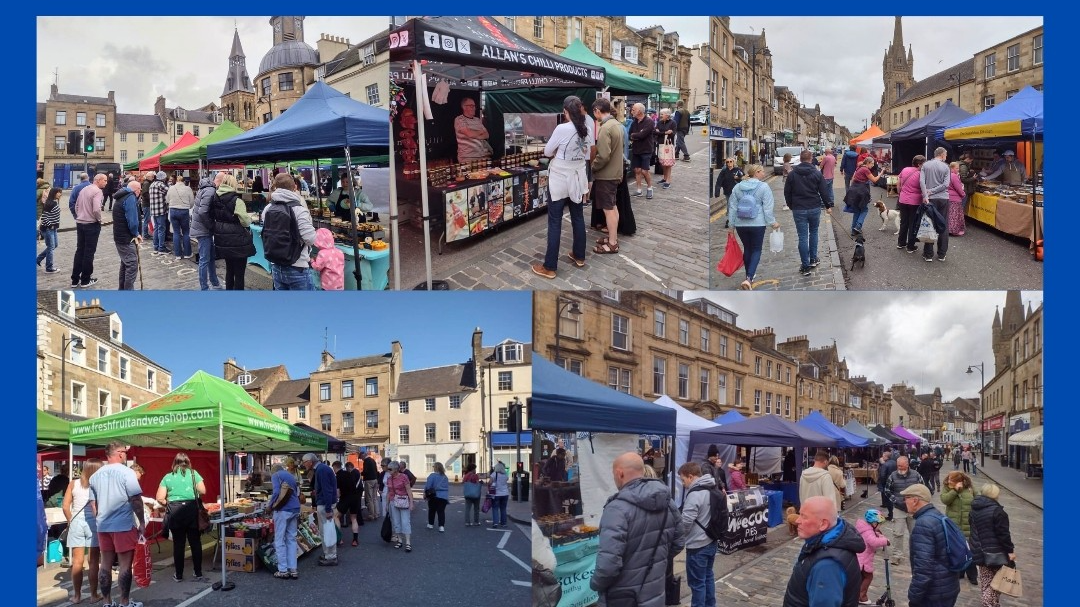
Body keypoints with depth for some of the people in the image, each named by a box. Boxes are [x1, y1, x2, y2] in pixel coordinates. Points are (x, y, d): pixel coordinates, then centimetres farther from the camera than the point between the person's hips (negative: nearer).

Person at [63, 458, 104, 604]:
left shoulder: (73, 484, 4)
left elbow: (65, 507, 2)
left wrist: (71, 521, 16)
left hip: (76, 522, 3)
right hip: (93, 522, -3)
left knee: (77, 561, 8)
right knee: (94, 561, 5)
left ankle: (76, 595, 13)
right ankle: (94, 595, 11)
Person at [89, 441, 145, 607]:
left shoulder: (95, 475, 9)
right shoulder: (126, 472, -10)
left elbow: (92, 503, 14)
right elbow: (136, 500, -12)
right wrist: (142, 522, -6)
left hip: (103, 526, 6)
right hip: (124, 525, -6)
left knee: (106, 564, 10)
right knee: (125, 564, 1)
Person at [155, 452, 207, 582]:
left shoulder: (167, 477, 7)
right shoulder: (193, 473, 4)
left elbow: (160, 498, 2)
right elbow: (203, 491, -1)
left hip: (174, 511, 1)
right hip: (191, 509, -1)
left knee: (178, 543, 7)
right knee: (195, 542, 5)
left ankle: (178, 575, 13)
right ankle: (198, 574, 9)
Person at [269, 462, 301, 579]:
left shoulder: (275, 476, 1)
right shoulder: (291, 475, 21)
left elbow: (276, 492, -15)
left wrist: (271, 505, -2)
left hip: (283, 509, -6)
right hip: (295, 509, 6)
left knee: (280, 540, 0)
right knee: (291, 539, 10)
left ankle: (283, 570, 0)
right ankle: (293, 570, 8)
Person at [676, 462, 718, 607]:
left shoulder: (695, 494, -21)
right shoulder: (712, 490, 7)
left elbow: (685, 522, -22)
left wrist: (678, 542, -9)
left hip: (698, 546, -9)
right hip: (711, 542, 9)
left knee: (697, 582, -1)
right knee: (708, 576, 20)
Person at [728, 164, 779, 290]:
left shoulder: (737, 187, 5)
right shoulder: (764, 187, -8)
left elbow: (732, 207, 7)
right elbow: (768, 208, -11)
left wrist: (731, 224, 12)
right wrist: (772, 222, -2)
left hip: (740, 224, 4)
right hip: (757, 224, -4)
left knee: (747, 248, 18)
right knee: (756, 250, 4)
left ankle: (749, 276, 30)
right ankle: (749, 278, -15)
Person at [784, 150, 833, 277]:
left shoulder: (792, 174, -2)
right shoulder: (817, 173, -3)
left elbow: (787, 193, 4)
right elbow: (823, 191, -2)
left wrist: (791, 206, 18)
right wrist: (828, 206, 9)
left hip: (799, 210, -1)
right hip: (815, 208, 1)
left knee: (803, 237, -1)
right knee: (813, 233, 22)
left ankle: (806, 266, -1)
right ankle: (813, 260, 25)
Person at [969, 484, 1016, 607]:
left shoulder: (975, 509, 8)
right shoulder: (996, 511, -18)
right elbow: (1003, 534, -19)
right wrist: (1010, 550, -12)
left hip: (979, 550, 7)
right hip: (994, 551, -7)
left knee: (984, 579, 16)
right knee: (995, 581, 1)